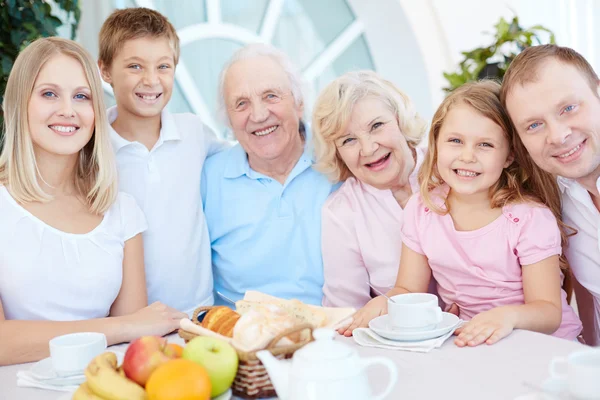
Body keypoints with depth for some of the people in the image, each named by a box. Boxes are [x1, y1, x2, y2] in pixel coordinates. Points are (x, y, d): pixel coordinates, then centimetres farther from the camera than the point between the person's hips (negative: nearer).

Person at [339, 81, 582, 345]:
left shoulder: (531, 218, -14)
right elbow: (409, 291, 3)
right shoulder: (421, 210, -2)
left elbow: (549, 313, -14)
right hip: (464, 344, 2)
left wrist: (510, 315, -36)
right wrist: (385, 302, -20)